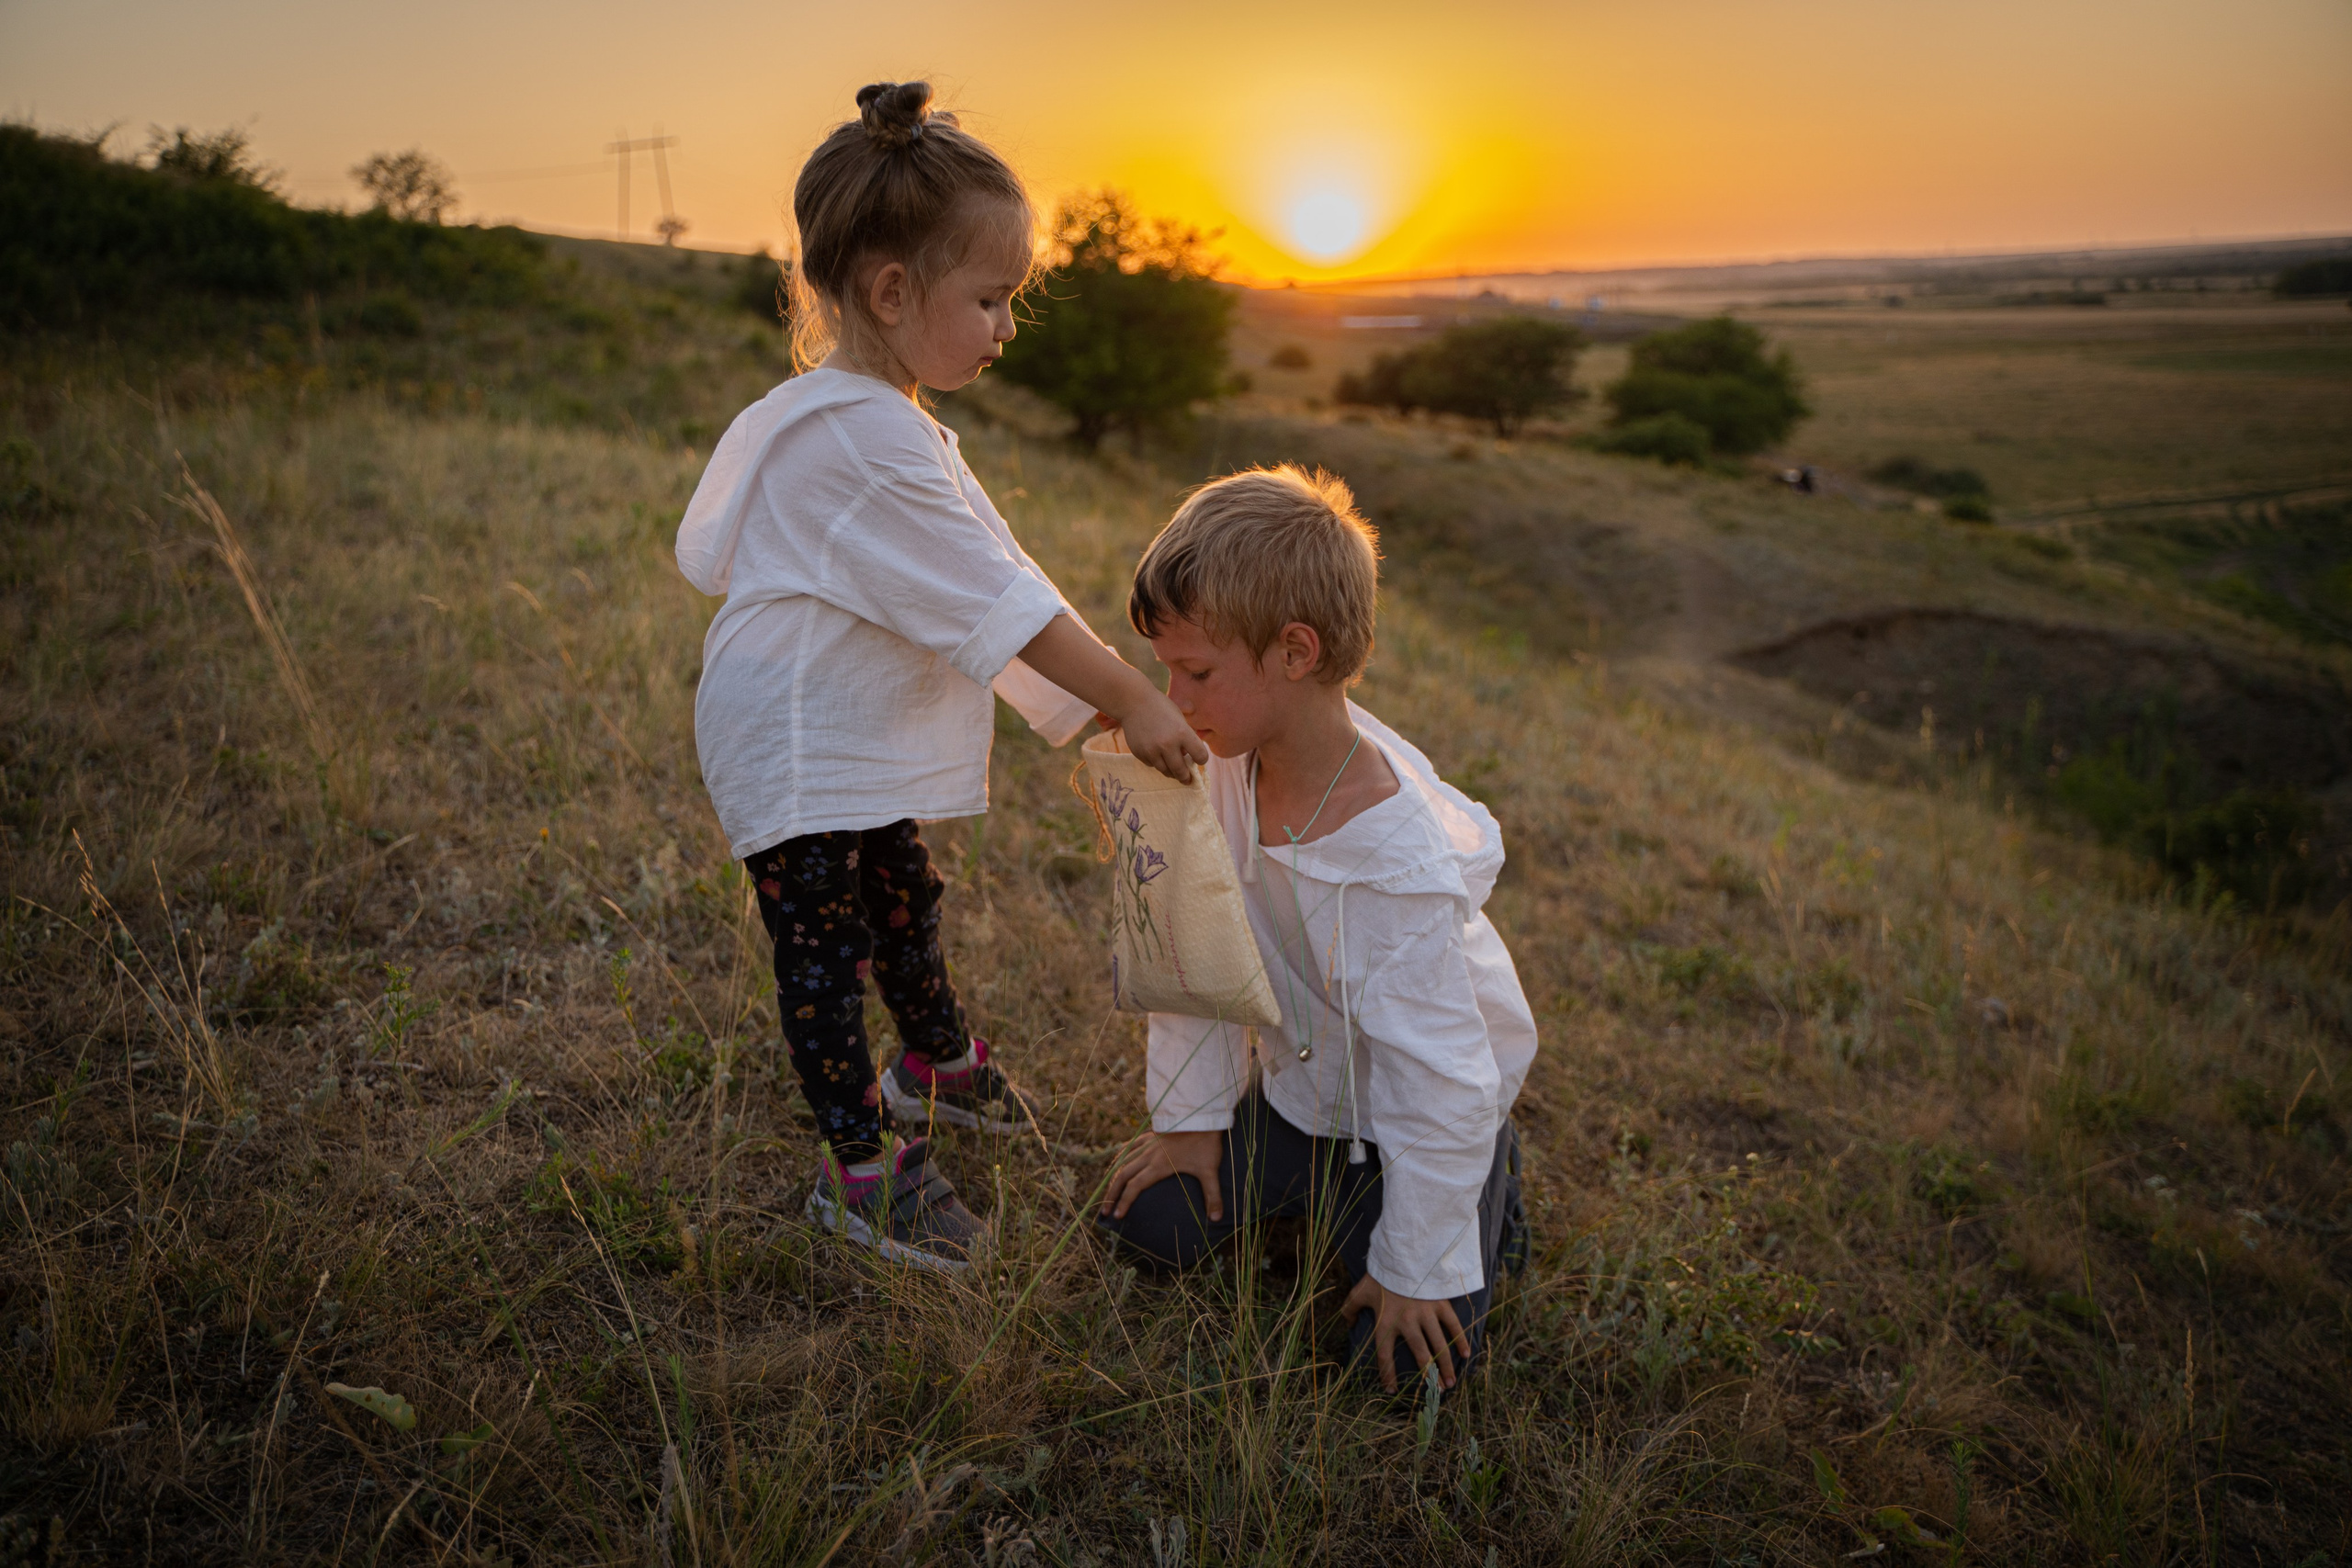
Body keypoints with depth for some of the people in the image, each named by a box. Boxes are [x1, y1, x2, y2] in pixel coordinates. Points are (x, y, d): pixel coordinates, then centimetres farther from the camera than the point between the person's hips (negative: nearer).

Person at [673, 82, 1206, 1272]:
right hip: (797, 758, -11)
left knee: (903, 899, 25)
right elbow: (996, 599, -26)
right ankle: (861, 1163, 17)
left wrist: (1077, 699, 6)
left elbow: (978, 588, 9)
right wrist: (1134, 701, -20)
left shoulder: (858, 418, 7)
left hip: (855, 744, 11)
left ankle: (936, 1063, 47)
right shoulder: (867, 439, -28)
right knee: (826, 948, 3)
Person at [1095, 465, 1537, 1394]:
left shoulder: (1394, 861, -37)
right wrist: (1191, 1118, 0)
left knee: (1406, 1358, -11)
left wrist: (1417, 1269, -18)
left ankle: (1482, 1185, 17)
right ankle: (1311, 1185, 23)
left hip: (1413, 1107, -5)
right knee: (1149, 1228, -2)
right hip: (1295, 1082, 5)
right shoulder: (1220, 765, -18)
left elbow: (1441, 1077, -28)